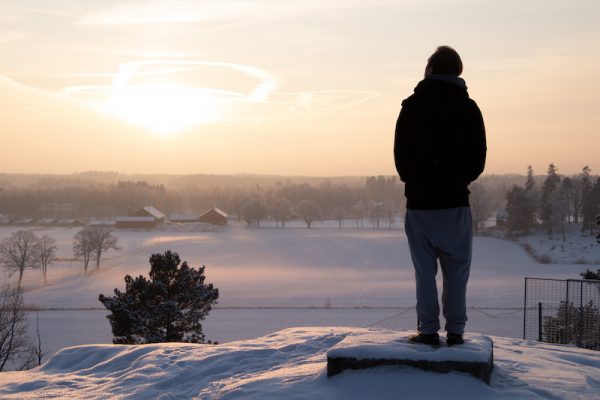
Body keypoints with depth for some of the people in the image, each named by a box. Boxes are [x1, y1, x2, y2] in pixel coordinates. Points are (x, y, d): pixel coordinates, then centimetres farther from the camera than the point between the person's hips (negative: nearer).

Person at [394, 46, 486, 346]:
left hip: (419, 200, 0)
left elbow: (400, 155, 1)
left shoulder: (412, 106, 0)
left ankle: (428, 330, 3)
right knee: (456, 269, 6)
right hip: (455, 200, 1)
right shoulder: (468, 107, 1)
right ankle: (455, 331, 5)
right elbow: (479, 158, 2)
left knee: (424, 270, 4)